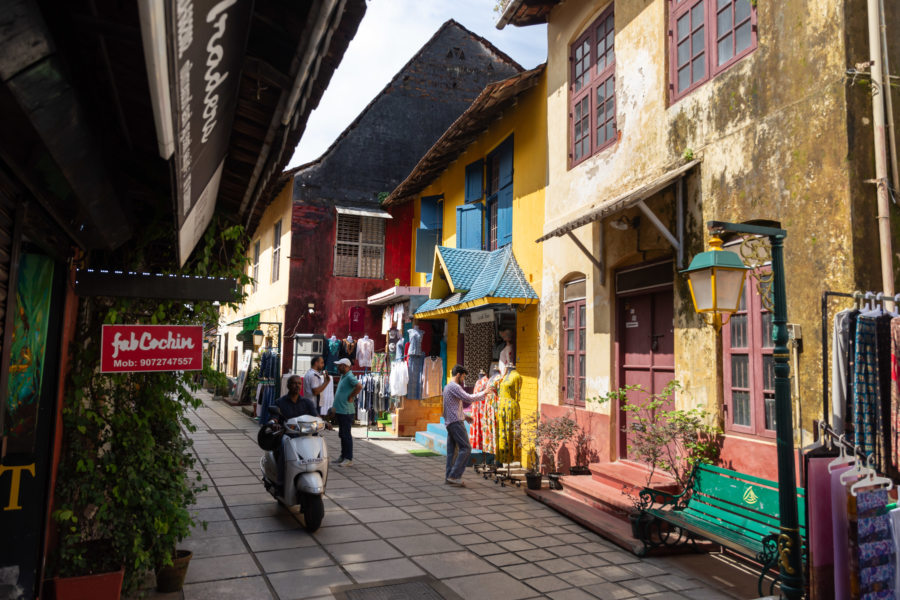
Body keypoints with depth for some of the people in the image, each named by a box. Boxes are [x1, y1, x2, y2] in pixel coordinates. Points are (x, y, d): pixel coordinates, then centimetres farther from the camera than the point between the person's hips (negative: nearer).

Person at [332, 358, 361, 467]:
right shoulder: (343, 376, 15)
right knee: (342, 435, 16)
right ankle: (343, 457, 24)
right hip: (340, 410, 10)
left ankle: (349, 459, -1)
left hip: (346, 411, -10)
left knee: (346, 435, -6)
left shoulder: (349, 377, -15)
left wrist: (351, 397, -20)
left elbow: (359, 386, -30)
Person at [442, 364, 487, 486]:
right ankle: (454, 476, -10)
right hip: (456, 422, -10)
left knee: (452, 450, 10)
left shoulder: (447, 387, 20)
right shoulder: (454, 387, -13)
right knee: (465, 448, -8)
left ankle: (449, 477, 11)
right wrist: (483, 393, -9)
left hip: (449, 422, 10)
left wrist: (465, 416, 23)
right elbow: (468, 398, -21)